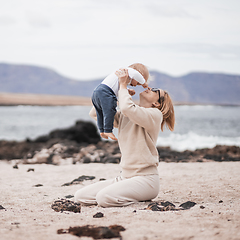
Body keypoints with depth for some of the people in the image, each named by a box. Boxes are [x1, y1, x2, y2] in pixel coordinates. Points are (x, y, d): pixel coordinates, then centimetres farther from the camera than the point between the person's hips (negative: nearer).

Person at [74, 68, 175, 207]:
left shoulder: (155, 115, -9)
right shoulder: (124, 116, 14)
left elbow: (127, 108, -27)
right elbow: (95, 113, 17)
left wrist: (123, 85, -11)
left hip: (145, 179, -8)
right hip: (126, 177, 8)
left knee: (103, 198, -30)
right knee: (80, 196, -3)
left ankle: (143, 198, -4)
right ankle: (135, 194, 7)